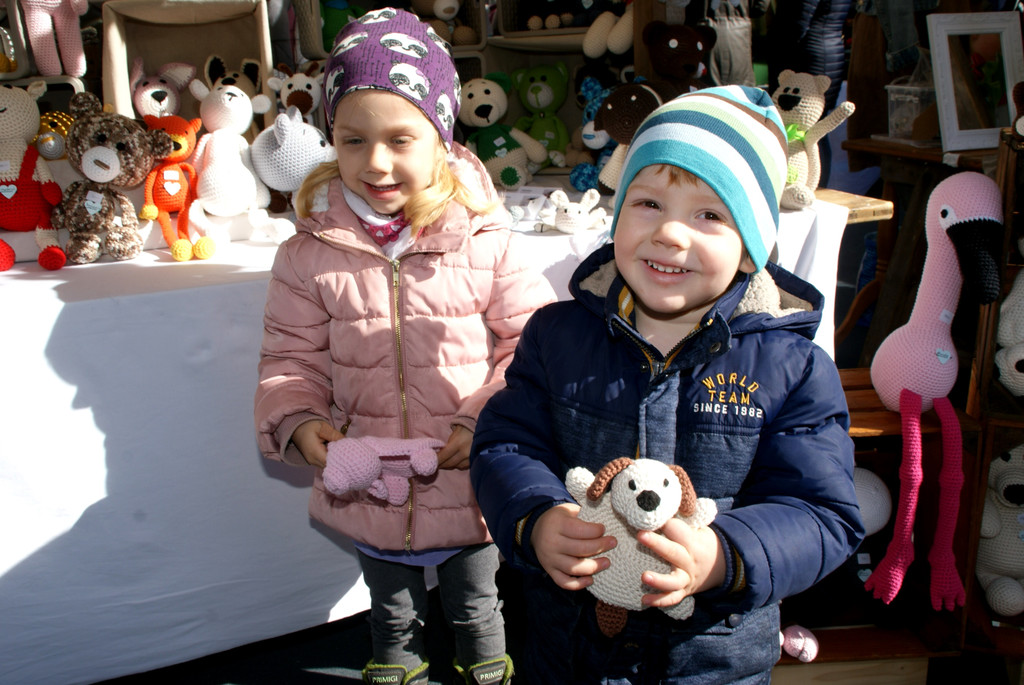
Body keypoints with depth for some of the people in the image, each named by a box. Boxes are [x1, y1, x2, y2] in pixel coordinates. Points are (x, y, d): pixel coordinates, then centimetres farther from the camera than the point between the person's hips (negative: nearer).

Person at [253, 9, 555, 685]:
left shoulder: (484, 241, -17)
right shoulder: (311, 253, -11)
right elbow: (293, 356, -3)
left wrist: (490, 421, -23)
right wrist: (297, 421, -21)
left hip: (470, 484, -1)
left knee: (477, 602, 28)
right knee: (392, 607, 29)